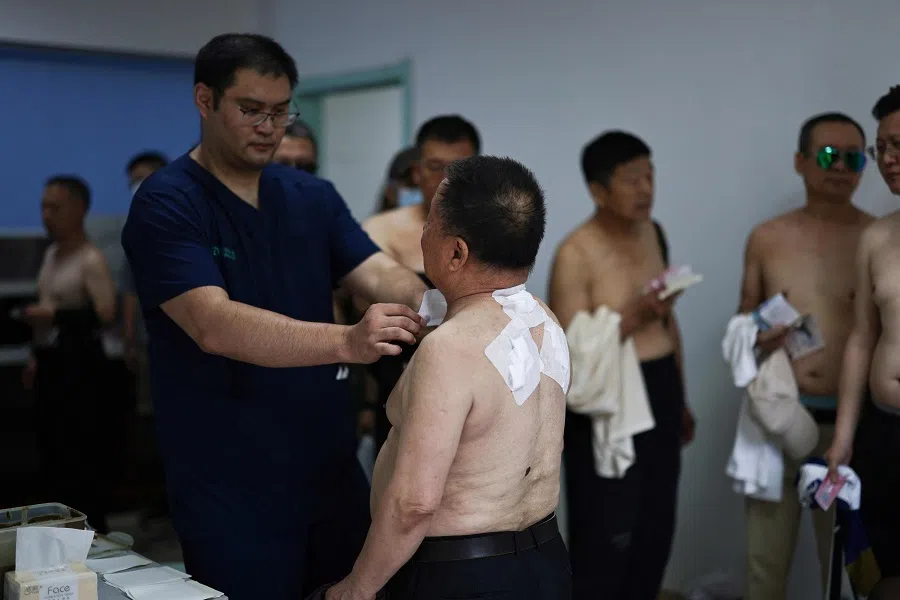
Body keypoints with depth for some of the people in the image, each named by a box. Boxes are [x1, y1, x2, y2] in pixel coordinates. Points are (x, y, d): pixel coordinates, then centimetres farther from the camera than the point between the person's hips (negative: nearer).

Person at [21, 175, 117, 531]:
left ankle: (92, 530, 4)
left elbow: (105, 315, -21)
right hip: (51, 360, 8)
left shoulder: (90, 260, -12)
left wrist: (54, 316, -23)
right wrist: (36, 355, 19)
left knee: (80, 450, -7)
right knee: (52, 448, 11)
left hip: (79, 361, -8)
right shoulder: (51, 254, 14)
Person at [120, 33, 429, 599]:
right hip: (230, 487, -5)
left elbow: (380, 275, -6)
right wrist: (346, 341, -40)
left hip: (332, 469, 5)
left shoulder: (314, 197, 6)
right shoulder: (166, 204, -13)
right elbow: (214, 324, -27)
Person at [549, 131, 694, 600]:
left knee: (655, 534, 12)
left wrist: (679, 399, 19)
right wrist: (634, 317, -28)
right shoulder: (576, 254, -15)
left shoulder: (653, 232, 8)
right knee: (605, 539, -4)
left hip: (658, 395, 7)